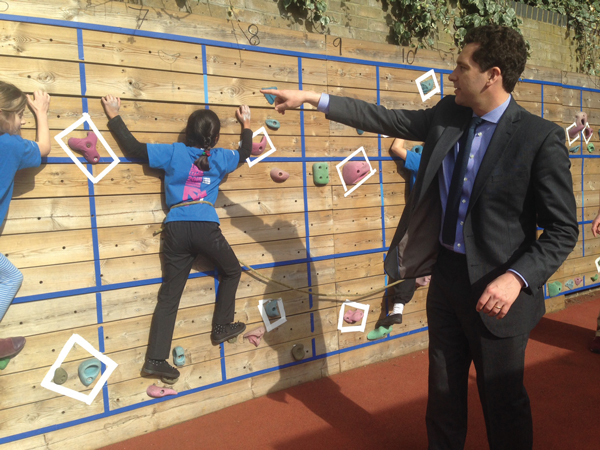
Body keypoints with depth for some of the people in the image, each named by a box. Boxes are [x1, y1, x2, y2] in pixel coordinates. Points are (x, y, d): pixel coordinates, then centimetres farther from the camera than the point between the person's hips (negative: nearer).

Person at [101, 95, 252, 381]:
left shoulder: (173, 152, 8)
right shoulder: (219, 158, 9)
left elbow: (133, 148, 7)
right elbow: (245, 153, 29)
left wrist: (114, 116, 17)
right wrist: (246, 124, 43)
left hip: (176, 229, 2)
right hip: (205, 227, -2)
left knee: (169, 295, 8)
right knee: (231, 271, 25)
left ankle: (156, 359, 8)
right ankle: (222, 327, 29)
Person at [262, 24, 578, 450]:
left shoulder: (542, 138, -16)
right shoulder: (447, 116, 1)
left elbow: (562, 229, -13)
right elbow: (384, 119, 7)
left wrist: (517, 277, -26)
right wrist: (311, 97, 7)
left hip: (497, 291, -5)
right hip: (445, 274, 6)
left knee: (504, 402, 13)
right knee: (443, 390, 22)